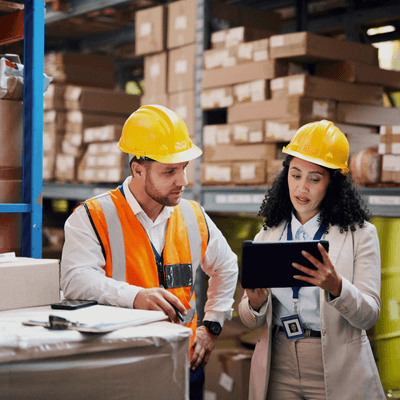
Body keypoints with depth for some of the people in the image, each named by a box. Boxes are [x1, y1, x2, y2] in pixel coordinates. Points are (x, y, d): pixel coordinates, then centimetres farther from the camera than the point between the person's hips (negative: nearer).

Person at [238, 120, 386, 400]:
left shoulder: (360, 234, -3)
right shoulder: (267, 236, 6)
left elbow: (369, 316, -9)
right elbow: (249, 320, 5)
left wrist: (336, 287, -28)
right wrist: (256, 302, -17)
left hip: (336, 374, -2)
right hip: (278, 371, 3)